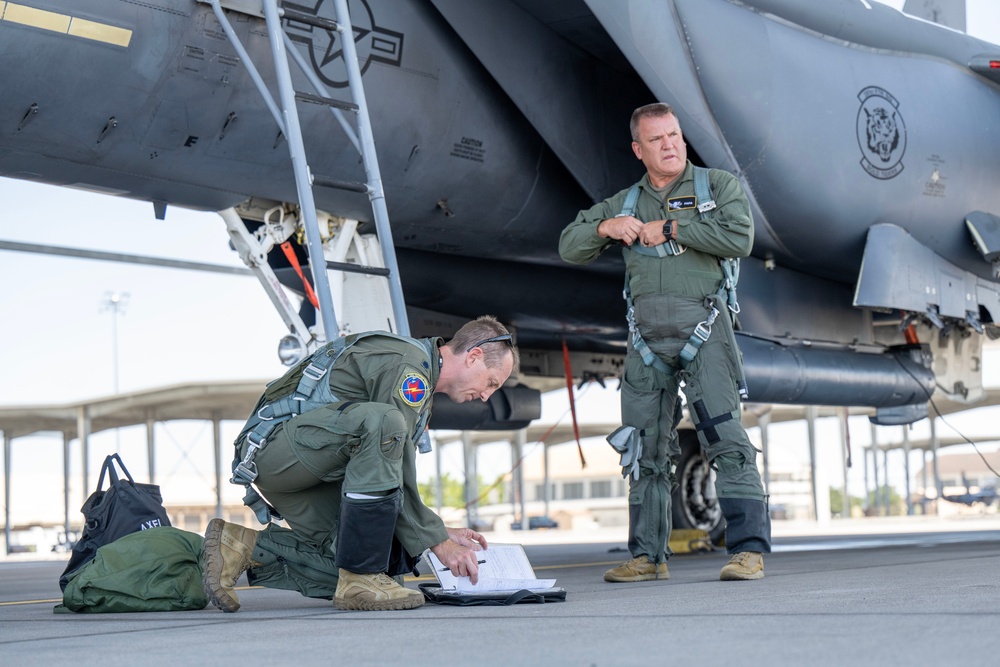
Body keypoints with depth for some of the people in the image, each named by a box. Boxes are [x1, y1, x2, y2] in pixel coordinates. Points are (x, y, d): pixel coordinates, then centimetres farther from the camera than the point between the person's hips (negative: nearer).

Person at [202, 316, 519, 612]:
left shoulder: (418, 380, 18)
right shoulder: (408, 364, -14)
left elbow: (397, 479, 22)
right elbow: (397, 471, -18)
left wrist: (442, 532, 14)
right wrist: (437, 541, -13)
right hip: (273, 444, -10)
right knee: (380, 421, -34)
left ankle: (243, 548, 2)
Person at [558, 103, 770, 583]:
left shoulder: (717, 186, 9)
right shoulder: (625, 203, 20)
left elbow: (740, 238, -9)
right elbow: (570, 247, 19)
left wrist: (672, 228, -6)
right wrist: (605, 226, -1)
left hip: (700, 326, -4)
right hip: (646, 333, 4)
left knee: (724, 438, -13)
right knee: (645, 448, 5)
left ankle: (749, 550, -12)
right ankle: (647, 556, 11)